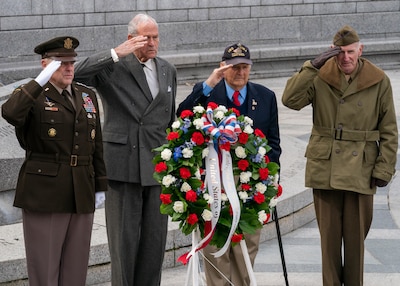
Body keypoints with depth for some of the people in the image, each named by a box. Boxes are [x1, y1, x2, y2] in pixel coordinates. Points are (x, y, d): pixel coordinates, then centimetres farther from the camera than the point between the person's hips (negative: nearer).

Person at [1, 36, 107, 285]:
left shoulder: (87, 96, 14)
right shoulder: (32, 96, -3)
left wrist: (100, 186, 12)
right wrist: (41, 80, -26)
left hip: (82, 196, 5)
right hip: (44, 196, -5)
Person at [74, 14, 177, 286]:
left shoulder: (168, 70, 12)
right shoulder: (112, 67, -5)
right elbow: (78, 73, -23)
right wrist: (116, 53, -26)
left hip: (158, 165, 5)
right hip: (124, 165, -5)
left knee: (155, 236, 7)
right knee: (124, 236, 0)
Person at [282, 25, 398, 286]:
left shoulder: (379, 82, -3)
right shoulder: (321, 77, -1)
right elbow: (290, 99, -15)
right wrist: (313, 66, -19)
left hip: (360, 170, -1)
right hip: (324, 167, 1)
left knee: (356, 236, 6)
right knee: (329, 235, 7)